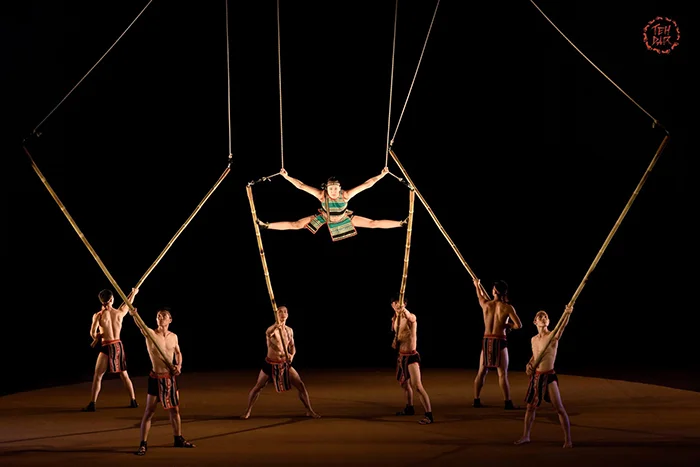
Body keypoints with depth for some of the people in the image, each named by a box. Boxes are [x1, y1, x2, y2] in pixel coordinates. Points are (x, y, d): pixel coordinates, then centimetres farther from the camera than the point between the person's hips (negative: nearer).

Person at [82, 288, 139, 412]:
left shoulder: (98, 315, -10)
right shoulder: (120, 312, 0)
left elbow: (93, 332, -17)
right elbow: (128, 303, 21)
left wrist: (96, 339, 7)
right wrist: (133, 293, 40)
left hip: (107, 347, -4)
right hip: (119, 346, 4)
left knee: (97, 376, 2)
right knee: (124, 375, 17)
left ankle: (92, 404, -4)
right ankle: (133, 401, 20)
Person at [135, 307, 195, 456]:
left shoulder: (173, 336, 3)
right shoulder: (150, 334, -12)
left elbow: (178, 352, 19)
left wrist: (179, 365, -1)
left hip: (170, 377, 5)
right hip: (156, 378, -5)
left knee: (174, 410, 16)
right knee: (149, 412, -1)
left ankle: (178, 439, 32)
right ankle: (143, 444, 5)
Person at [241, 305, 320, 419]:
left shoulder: (289, 330, 2)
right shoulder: (273, 329, -16)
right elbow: (268, 333, -42)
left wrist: (292, 355, -11)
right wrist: (276, 325, -64)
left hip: (285, 364, 4)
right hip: (270, 364, -4)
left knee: (301, 385, -3)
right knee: (257, 387, 5)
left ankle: (309, 411, 10)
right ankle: (248, 411, 26)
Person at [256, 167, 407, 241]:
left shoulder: (345, 195, -37)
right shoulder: (321, 194, -36)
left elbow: (367, 184, -37)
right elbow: (301, 185, -34)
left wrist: (382, 175, -41)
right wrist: (287, 177, -39)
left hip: (344, 218, 0)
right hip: (323, 217, 0)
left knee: (373, 223, 0)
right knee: (295, 225, -3)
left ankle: (401, 223, 13)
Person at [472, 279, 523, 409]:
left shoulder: (485, 304, 0)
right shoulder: (507, 308, -8)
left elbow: (480, 296, 25)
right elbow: (519, 325, -12)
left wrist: (477, 285, 45)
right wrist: (508, 326, 9)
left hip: (486, 341, 3)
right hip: (499, 341, -3)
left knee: (481, 372, 13)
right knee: (502, 374, -2)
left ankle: (477, 400, 17)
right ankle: (508, 402, -2)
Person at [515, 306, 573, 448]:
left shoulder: (553, 336, -10)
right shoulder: (534, 339, 9)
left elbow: (562, 326, -31)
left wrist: (567, 313, -50)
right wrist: (529, 364, 4)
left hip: (549, 376, -6)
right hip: (536, 376, 6)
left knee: (559, 408, -7)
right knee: (530, 407, 14)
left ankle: (568, 439, 0)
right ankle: (525, 436, 28)